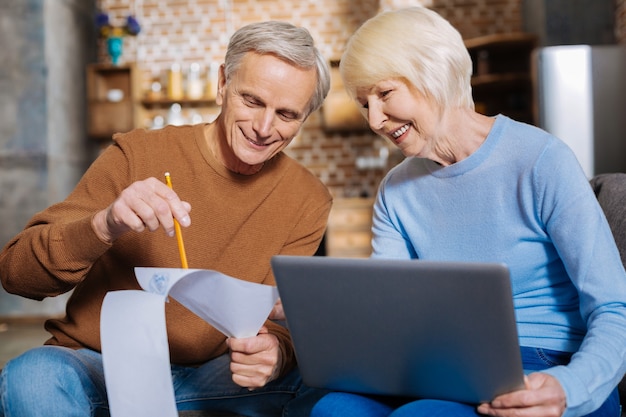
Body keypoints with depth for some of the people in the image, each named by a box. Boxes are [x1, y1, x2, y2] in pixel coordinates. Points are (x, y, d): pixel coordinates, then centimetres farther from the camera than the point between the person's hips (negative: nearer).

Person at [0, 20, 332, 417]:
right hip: (98, 365, -1)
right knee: (33, 375, -32)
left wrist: (275, 351, -26)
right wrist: (104, 226, -31)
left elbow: (285, 316, -1)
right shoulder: (137, 155, -6)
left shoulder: (308, 201, 3)